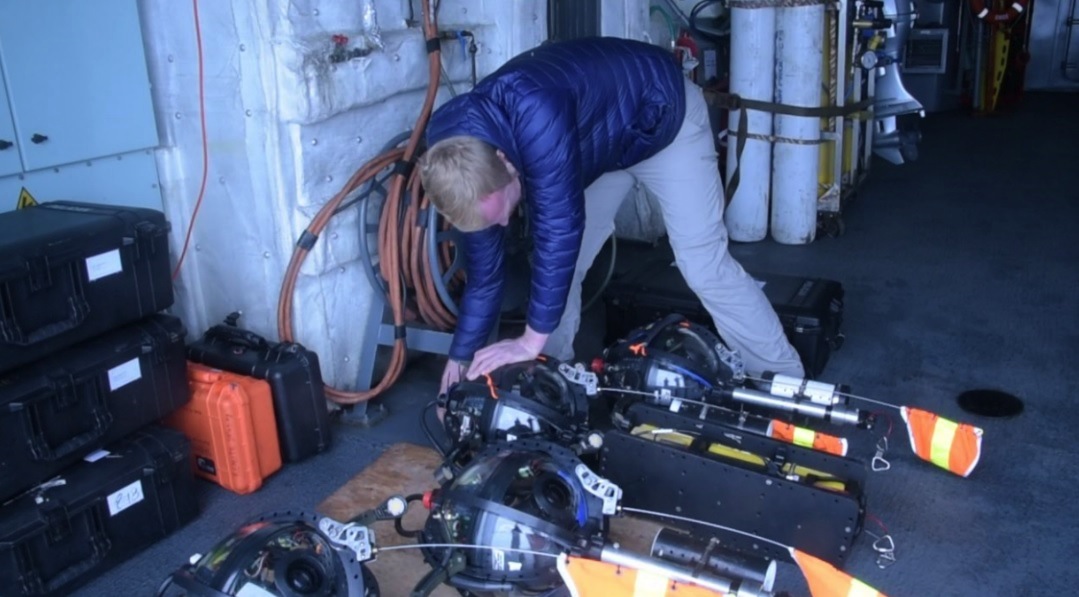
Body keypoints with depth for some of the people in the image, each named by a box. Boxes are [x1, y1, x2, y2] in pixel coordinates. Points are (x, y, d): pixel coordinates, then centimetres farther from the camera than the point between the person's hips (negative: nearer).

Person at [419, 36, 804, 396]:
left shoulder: (537, 117, -44)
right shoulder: (456, 151, -19)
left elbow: (560, 225, -42)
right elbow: (482, 268, -9)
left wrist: (531, 341, -35)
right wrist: (460, 357, -4)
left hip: (662, 118, -6)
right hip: (598, 139, 6)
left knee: (704, 266, -11)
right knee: (558, 265, 1)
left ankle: (787, 382, 2)